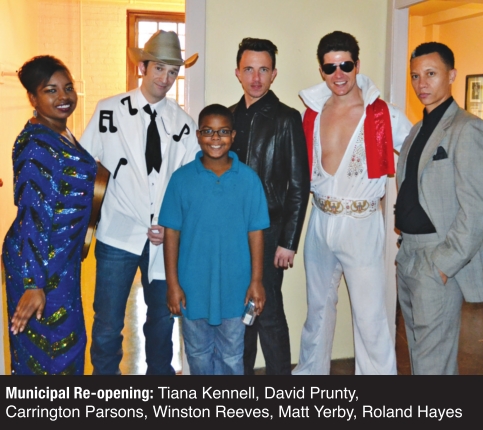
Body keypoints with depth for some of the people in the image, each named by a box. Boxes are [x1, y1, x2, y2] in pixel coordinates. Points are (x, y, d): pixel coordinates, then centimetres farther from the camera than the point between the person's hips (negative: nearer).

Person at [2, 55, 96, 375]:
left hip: (62, 259, 9)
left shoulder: (62, 135, 8)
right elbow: (32, 218, -25)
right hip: (39, 262, -9)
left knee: (66, 341, 21)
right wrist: (33, 282, -28)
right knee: (51, 346, 4)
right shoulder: (36, 145, -20)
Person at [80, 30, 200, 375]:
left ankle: (161, 373, 37)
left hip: (165, 239, 2)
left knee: (162, 319, 16)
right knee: (108, 325, 2)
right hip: (119, 235, -2)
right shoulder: (109, 111, -1)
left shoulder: (183, 122, 4)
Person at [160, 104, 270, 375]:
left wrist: (256, 281, -4)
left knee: (231, 357, 14)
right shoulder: (182, 178, -5)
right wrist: (172, 283, -4)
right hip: (193, 285, 1)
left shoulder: (248, 179, -6)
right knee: (198, 353, 19)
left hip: (234, 286, -1)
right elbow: (171, 232, -3)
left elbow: (256, 233, -2)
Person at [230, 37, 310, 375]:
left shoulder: (287, 119, -5)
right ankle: (242, 370, 28)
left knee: (268, 315, -1)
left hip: (268, 232, -5)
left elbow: (299, 186, -7)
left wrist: (288, 242, -12)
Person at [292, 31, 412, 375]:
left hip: (362, 226, -4)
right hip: (320, 222, 5)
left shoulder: (384, 116, -9)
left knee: (370, 316, -3)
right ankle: (310, 369, 36)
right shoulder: (312, 113, 5)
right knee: (318, 308, 19)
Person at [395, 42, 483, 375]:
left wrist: (445, 263, -19)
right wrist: (406, 246, 11)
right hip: (409, 253, 9)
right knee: (419, 349, 18)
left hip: (439, 259, -9)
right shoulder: (418, 130, 16)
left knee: (432, 360, -4)